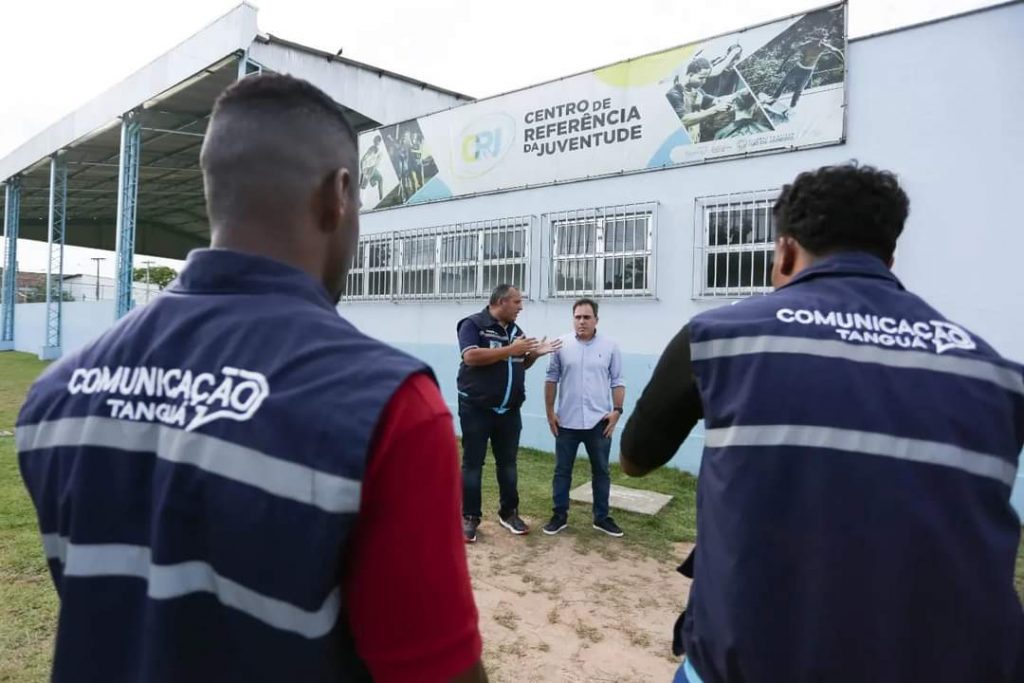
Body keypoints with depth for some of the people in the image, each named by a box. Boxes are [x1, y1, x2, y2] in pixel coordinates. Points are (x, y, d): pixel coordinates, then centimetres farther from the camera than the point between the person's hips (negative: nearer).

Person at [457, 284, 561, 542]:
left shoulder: (516, 330, 12)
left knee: (508, 463, 13)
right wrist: (510, 350, -23)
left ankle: (509, 512, 26)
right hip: (476, 408, -6)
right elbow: (470, 356, -24)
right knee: (472, 463, 3)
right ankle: (470, 517, 14)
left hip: (509, 410, 6)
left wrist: (535, 354, 0)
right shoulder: (473, 324, -9)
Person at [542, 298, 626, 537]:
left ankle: (602, 517, 24)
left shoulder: (610, 347, 1)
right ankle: (560, 516, 21)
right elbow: (551, 380, 3)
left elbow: (617, 382, 3)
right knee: (562, 470, 8)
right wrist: (550, 412, 0)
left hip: (599, 421, 0)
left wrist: (617, 410, -6)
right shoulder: (561, 346, 0)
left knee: (601, 471, 10)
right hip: (566, 421, 0)